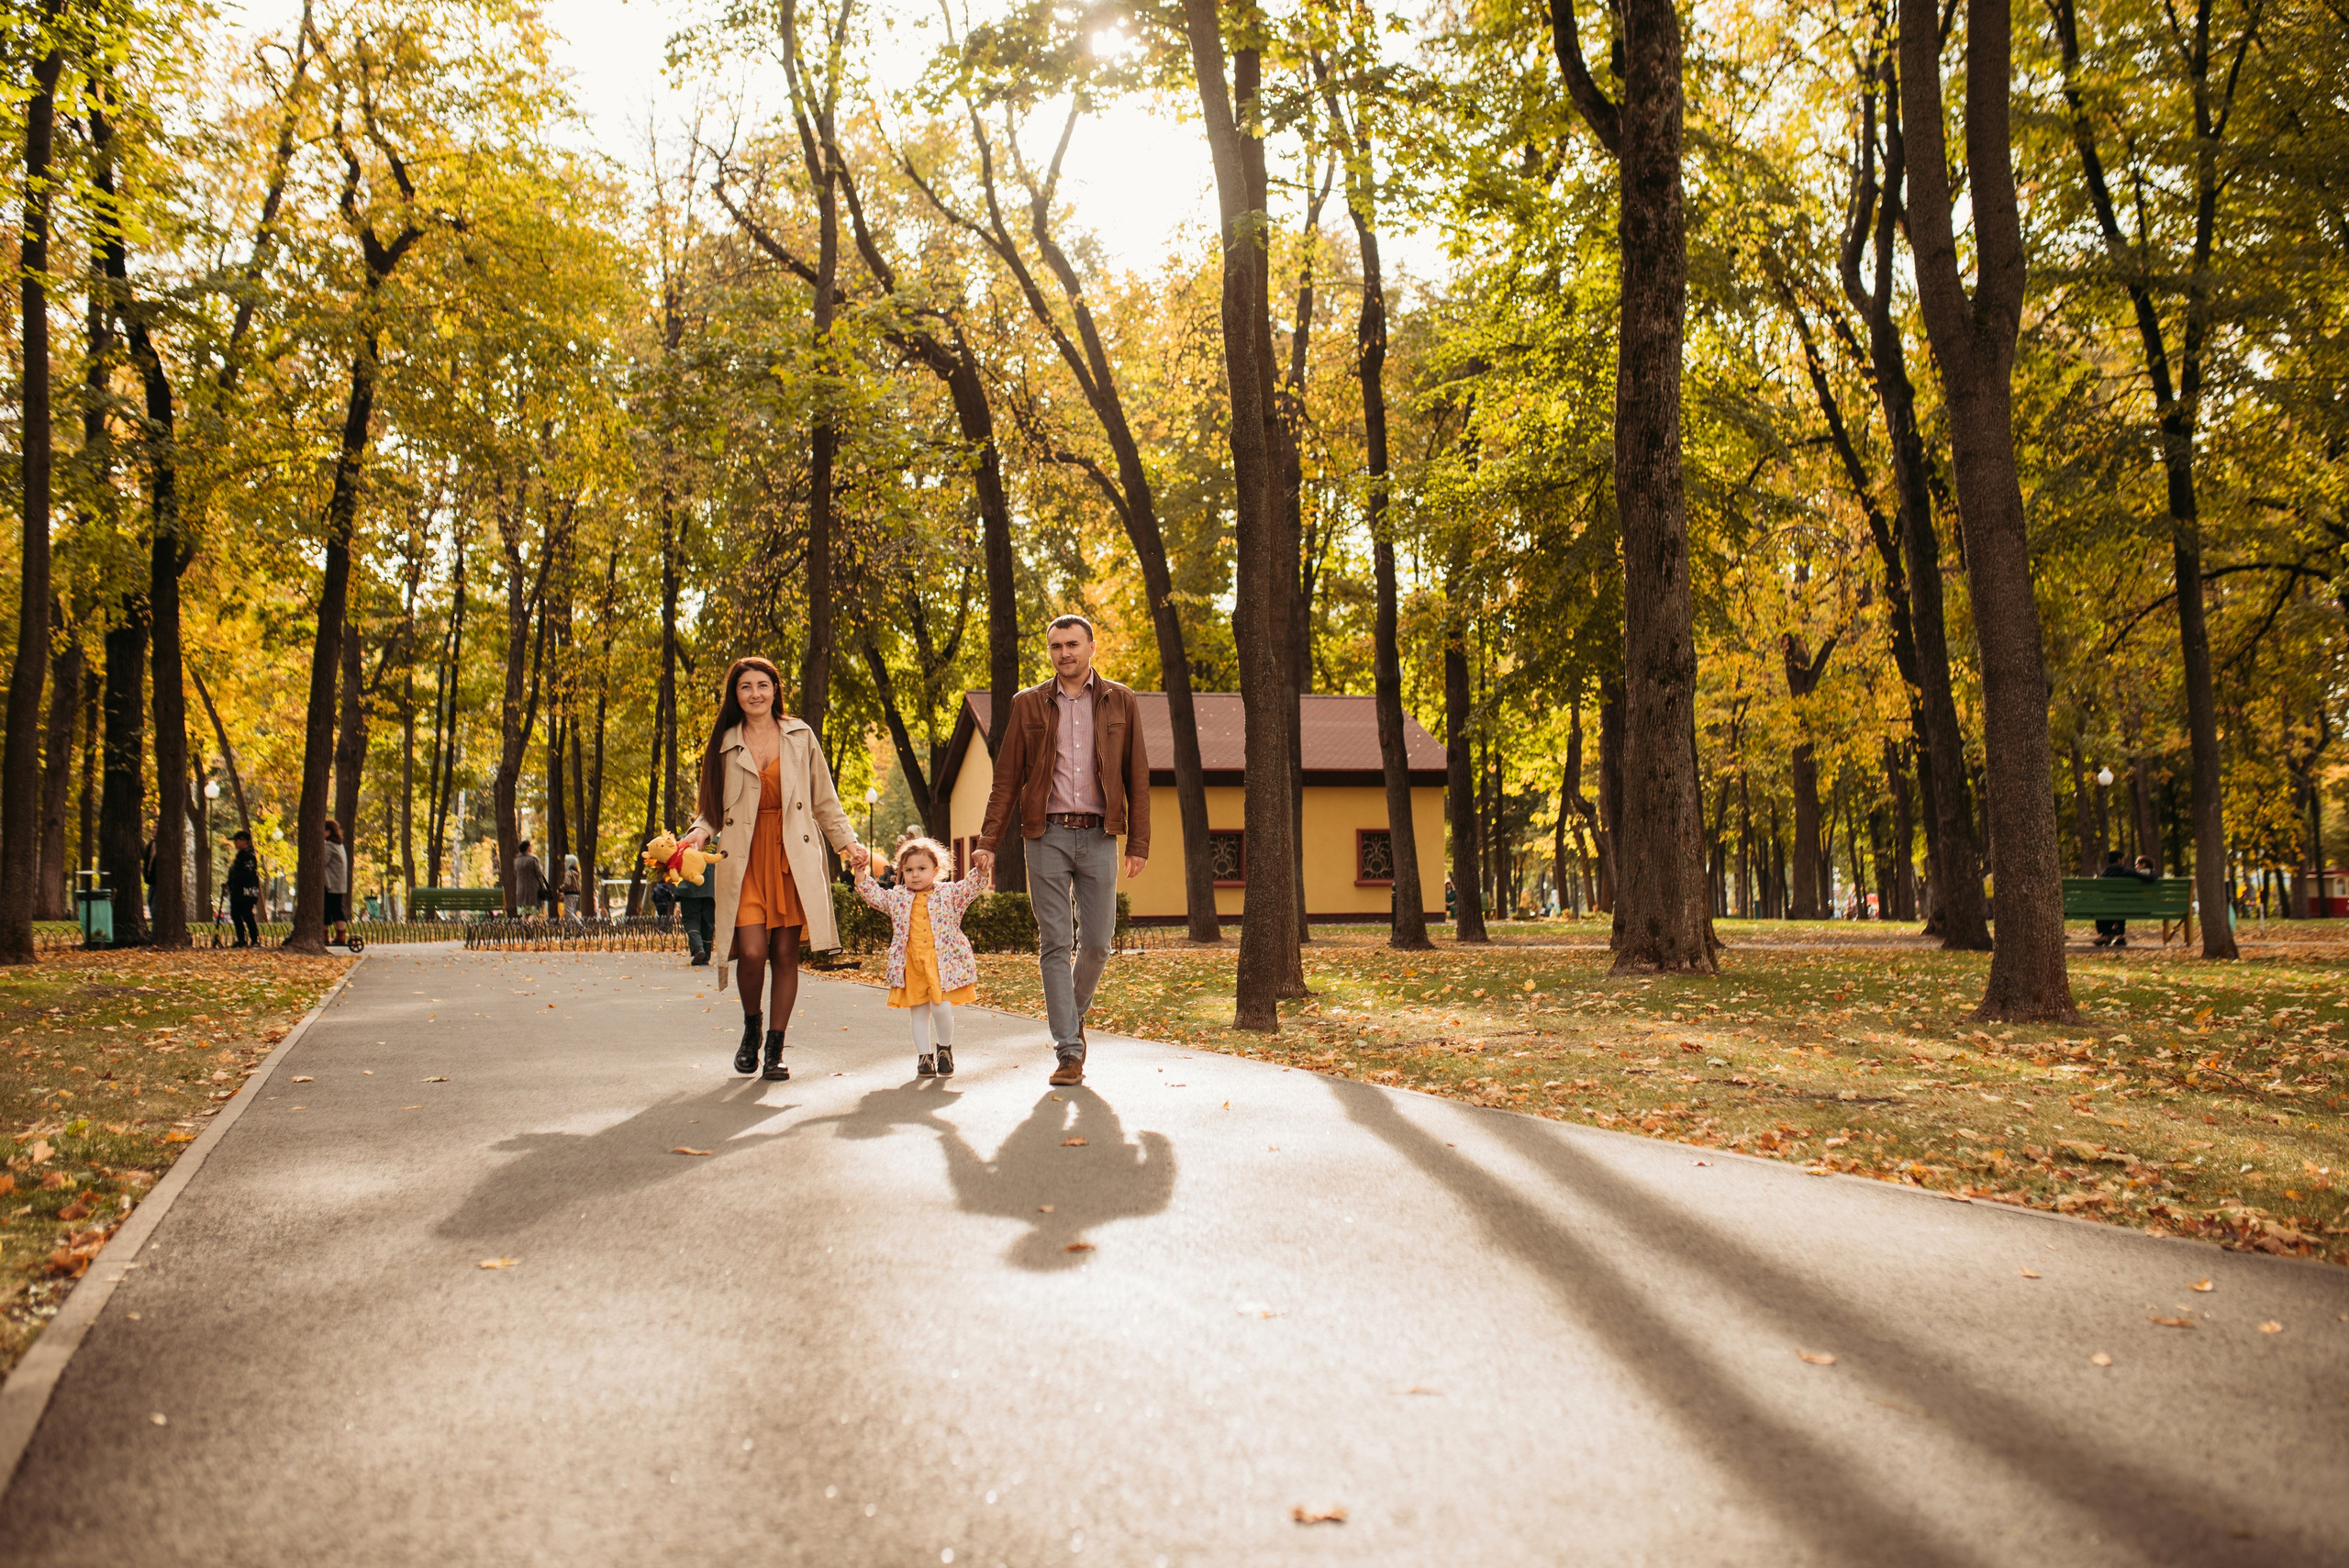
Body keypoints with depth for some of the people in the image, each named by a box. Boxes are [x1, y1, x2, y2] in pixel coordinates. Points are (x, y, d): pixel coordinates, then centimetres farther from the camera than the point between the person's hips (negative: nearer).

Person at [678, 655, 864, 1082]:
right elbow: (711, 806, 13)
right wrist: (699, 833, -6)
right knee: (752, 951, -12)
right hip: (745, 859, 0)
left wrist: (846, 841, 4)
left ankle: (776, 1048, 11)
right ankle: (751, 1027, 17)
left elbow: (824, 801, 13)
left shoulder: (800, 736, 10)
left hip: (793, 857, 0)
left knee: (785, 953, 0)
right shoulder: (724, 744, 11)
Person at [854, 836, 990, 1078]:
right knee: (918, 1013, 7)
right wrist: (862, 871, 1)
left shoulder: (949, 893, 4)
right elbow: (872, 894, 12)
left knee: (942, 1009, -11)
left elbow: (972, 886, -5)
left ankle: (944, 1048, 14)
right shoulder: (898, 898, 10)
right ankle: (924, 1056, 20)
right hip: (911, 965, 3)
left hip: (943, 962, -3)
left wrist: (981, 870, -22)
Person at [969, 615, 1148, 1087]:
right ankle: (1069, 1051, 2)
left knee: (1096, 943, 2)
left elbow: (1137, 777, 7)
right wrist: (987, 844, -1)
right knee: (1055, 944, -2)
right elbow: (1006, 779, 7)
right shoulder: (1028, 705, 8)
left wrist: (1139, 843, 1)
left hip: (1098, 836, 0)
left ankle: (1074, 1013, 31)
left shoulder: (1120, 702, 8)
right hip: (1047, 836, 0)